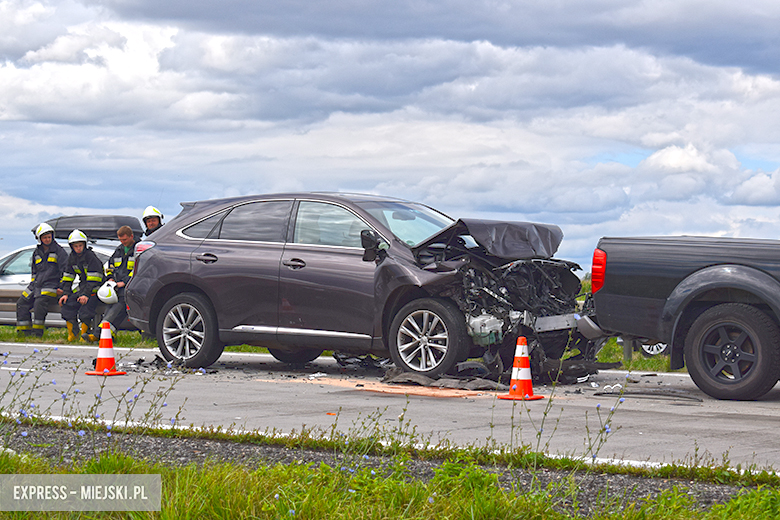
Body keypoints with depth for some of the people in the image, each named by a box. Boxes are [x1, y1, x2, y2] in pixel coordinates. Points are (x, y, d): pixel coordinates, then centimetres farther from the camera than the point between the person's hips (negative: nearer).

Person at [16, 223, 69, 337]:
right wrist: (32, 283, 16)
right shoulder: (37, 253, 18)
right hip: (36, 285, 7)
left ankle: (38, 331, -25)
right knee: (22, 303, -4)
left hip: (50, 285, -7)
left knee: (40, 303, -29)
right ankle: (24, 330, 1)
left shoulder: (59, 251, 1)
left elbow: (65, 270, -2)